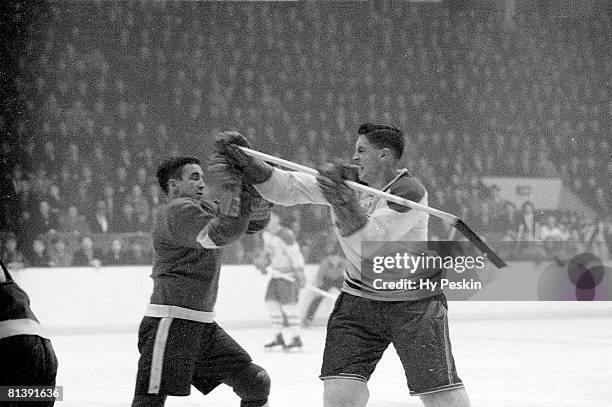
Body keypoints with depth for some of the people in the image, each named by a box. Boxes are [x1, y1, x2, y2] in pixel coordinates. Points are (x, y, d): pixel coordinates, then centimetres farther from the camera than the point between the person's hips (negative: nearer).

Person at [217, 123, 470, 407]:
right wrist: (247, 162, -16)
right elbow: (286, 188, -3)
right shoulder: (344, 179, -2)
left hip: (415, 302, -5)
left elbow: (372, 241, -28)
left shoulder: (410, 192, -19)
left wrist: (342, 201, -39)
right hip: (359, 298, 5)